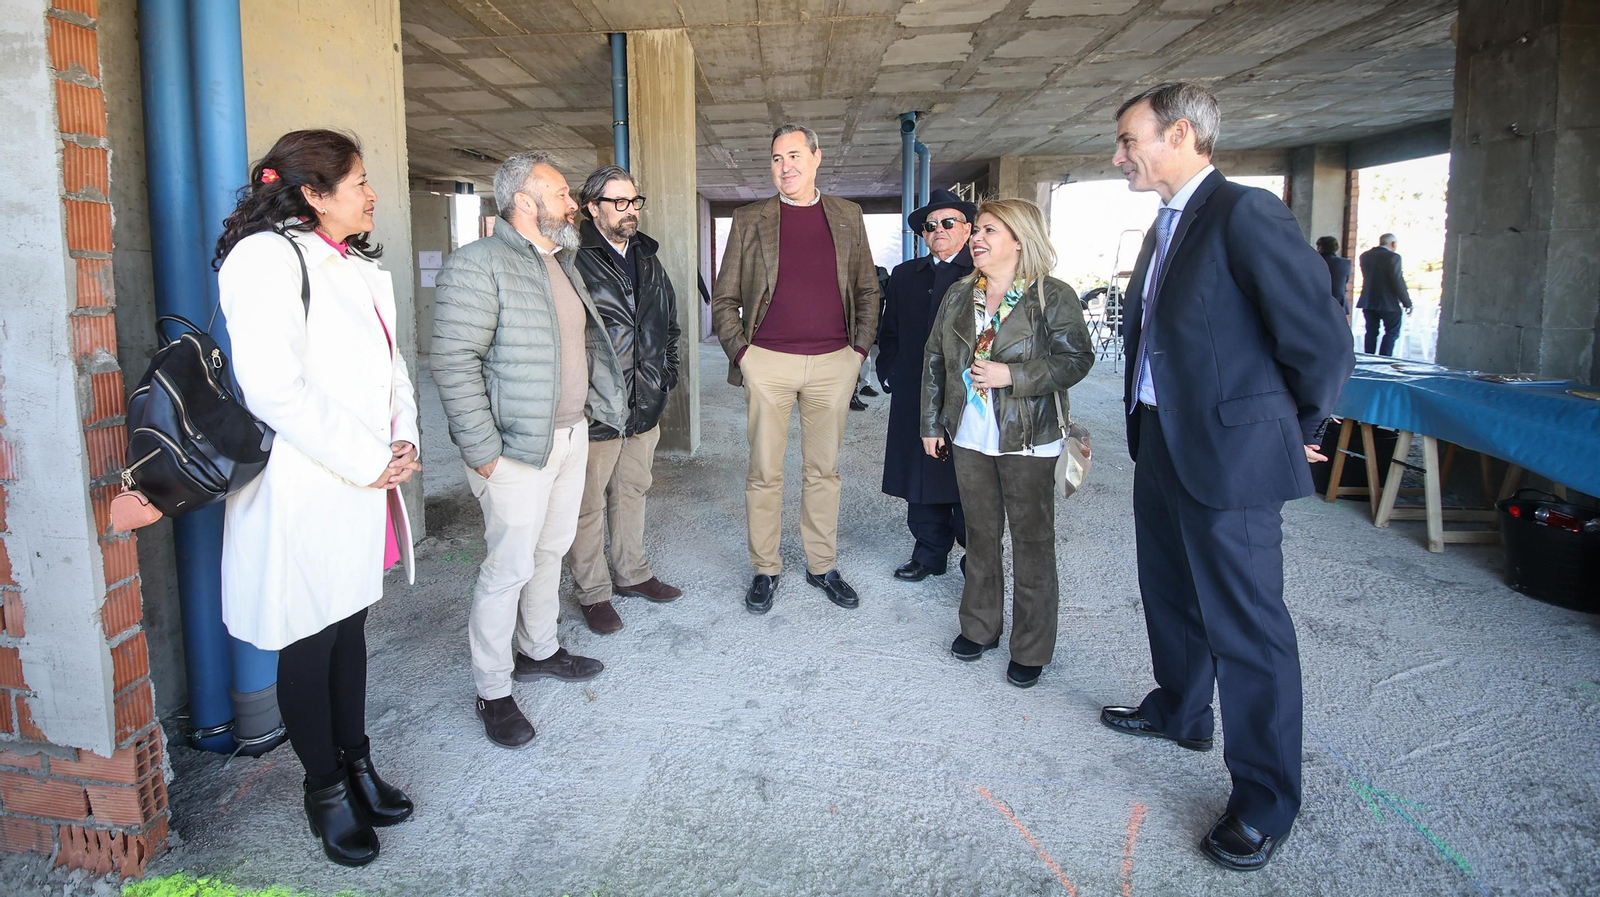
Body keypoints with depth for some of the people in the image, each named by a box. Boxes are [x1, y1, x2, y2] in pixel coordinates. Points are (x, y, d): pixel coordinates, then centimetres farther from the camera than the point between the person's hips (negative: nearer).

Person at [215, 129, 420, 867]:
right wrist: (366, 462, -17)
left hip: (368, 483, 8)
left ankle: (357, 763, 33)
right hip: (307, 491, -8)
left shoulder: (361, 266, 14)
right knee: (310, 645, 6)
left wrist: (403, 439, 1)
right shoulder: (267, 258, -14)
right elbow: (274, 387, -22)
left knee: (350, 628, 18)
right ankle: (325, 789, 23)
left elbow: (391, 366, 19)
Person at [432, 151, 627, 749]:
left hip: (572, 434, 9)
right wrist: (481, 451, -21)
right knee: (509, 567, -2)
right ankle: (493, 690, 13)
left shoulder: (564, 262, 14)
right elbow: (454, 362, -20)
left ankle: (539, 650, 36)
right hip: (518, 448, -8)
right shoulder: (477, 265, -15)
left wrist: (594, 408, 15)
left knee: (551, 550, 18)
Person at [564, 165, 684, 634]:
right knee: (589, 503, 3)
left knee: (632, 491, 19)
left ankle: (632, 573, 35)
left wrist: (668, 371, 16)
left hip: (645, 403, 8)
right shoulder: (575, 260, -13)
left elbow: (669, 322, 25)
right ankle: (594, 593, 17)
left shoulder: (648, 260, 13)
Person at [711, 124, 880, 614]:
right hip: (768, 363, -1)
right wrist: (740, 351, -4)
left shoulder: (848, 216, 9)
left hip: (834, 364, 2)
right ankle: (764, 570, 16)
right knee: (765, 473, 3)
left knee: (824, 470, 10)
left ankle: (822, 565, 23)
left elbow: (867, 289, 14)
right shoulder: (750, 219, 4)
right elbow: (723, 298, 5)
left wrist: (861, 348, 5)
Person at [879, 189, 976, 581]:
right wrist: (889, 374, 7)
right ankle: (930, 553, 21)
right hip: (915, 399, 5)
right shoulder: (905, 276, 15)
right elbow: (888, 332, 18)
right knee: (922, 477, 9)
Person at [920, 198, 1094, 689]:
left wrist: (1012, 375, -21)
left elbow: (1075, 359, -13)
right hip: (970, 440, 5)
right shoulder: (959, 295, 7)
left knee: (1032, 542, 4)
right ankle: (980, 626, 31)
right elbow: (934, 360, 12)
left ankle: (1031, 648, 16)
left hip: (1027, 442, -4)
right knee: (981, 535, 15)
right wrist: (932, 423, 11)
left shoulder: (1053, 297, -9)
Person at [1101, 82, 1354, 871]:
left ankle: (1264, 801, 17)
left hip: (1230, 454, -9)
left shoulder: (1247, 215, -18)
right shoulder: (1167, 226, 12)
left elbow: (1323, 344, -18)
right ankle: (1180, 711, 47)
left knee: (1246, 624, 1)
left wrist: (1299, 434, -5)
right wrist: (1145, 427, 16)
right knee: (1170, 593, 24)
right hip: (1162, 444, 10)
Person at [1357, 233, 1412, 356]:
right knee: (1392, 332, 5)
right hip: (1388, 303, -5)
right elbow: (1398, 281, -15)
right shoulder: (1393, 257, -14)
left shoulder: (1365, 256, 5)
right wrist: (1407, 303, -9)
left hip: (1368, 302, 5)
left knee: (1371, 332, 11)